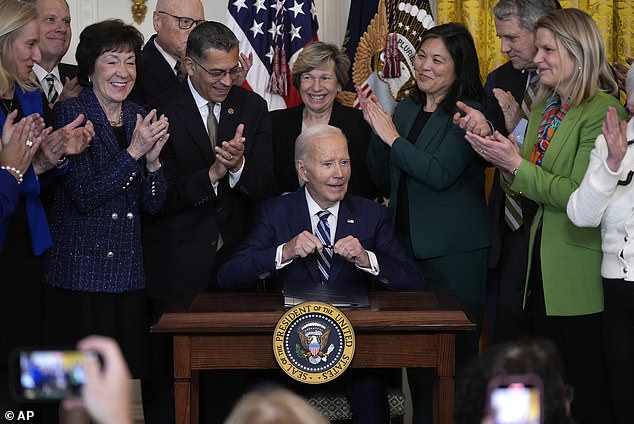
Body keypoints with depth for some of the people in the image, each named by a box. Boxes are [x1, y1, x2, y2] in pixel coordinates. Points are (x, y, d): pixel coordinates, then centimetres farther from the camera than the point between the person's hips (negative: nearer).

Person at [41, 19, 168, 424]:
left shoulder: (140, 119, 10)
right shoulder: (71, 113, -7)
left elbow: (152, 204, 8)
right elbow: (84, 196, -14)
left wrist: (153, 158, -10)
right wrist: (134, 153, -18)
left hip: (126, 269, 5)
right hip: (79, 269, -5)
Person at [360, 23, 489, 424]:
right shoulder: (405, 109, 11)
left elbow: (440, 173, -21)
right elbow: (382, 178, 12)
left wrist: (392, 136, -15)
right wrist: (378, 128, -2)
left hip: (454, 251, -7)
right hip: (408, 242, 7)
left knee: (455, 347, 0)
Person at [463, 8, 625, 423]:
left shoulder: (603, 112, -15)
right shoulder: (542, 109, 12)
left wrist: (518, 166, -18)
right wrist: (503, 160, -5)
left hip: (580, 276, -8)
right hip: (542, 266, 8)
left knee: (587, 391, 1)